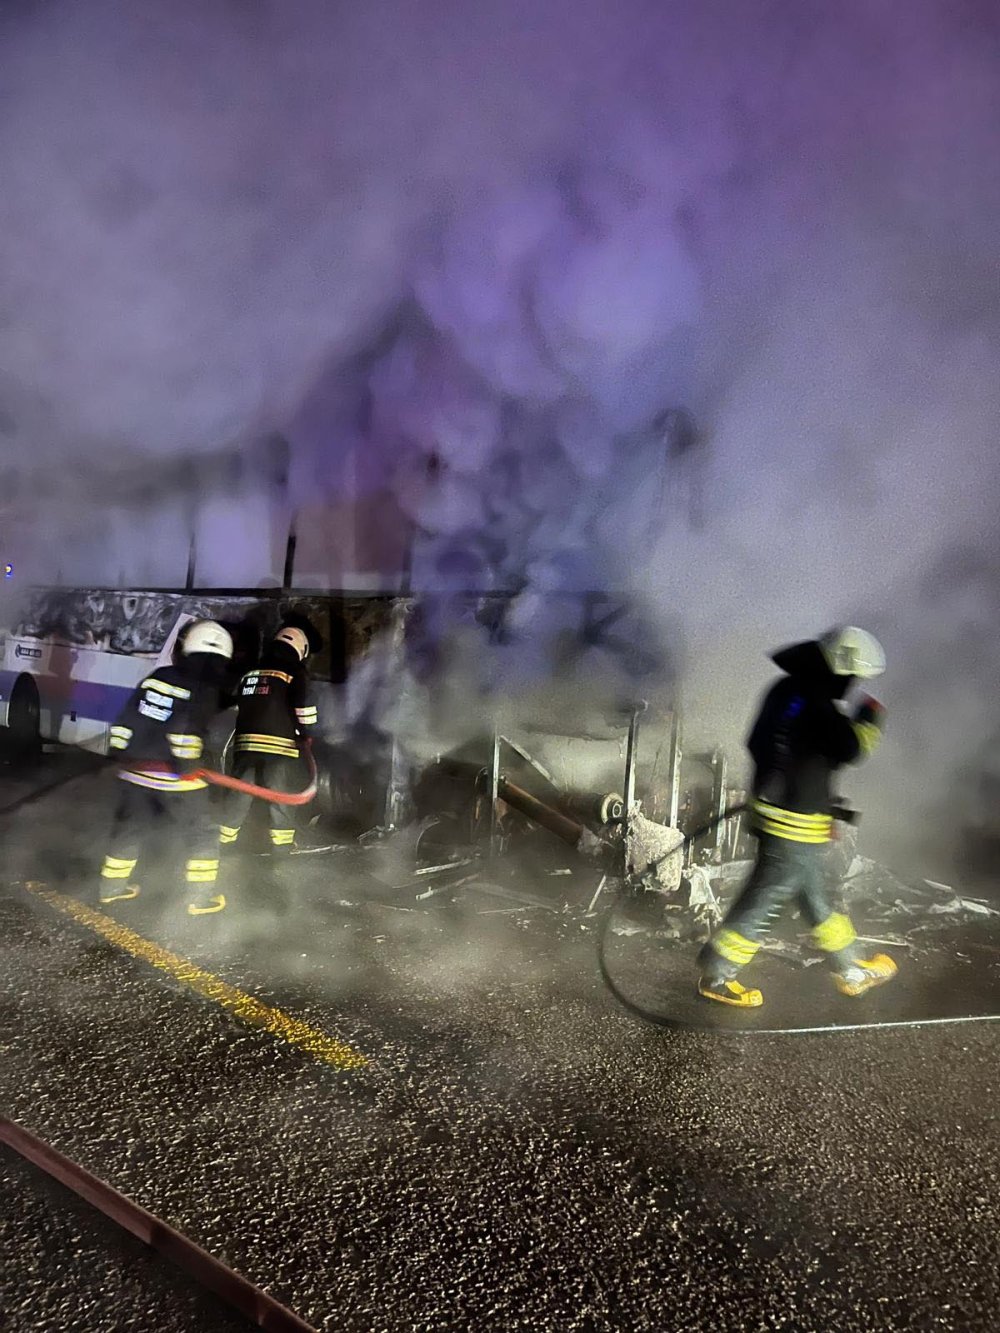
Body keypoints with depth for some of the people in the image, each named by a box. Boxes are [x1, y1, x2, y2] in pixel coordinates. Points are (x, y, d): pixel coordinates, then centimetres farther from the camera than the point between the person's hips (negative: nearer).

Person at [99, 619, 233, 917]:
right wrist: (188, 765, -13)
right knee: (203, 833, 8)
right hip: (174, 777, -6)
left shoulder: (157, 678, 8)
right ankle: (201, 898, 9)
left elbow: (127, 719, 11)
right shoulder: (206, 690, -11)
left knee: (129, 827, 23)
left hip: (135, 770, 6)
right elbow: (186, 731, -22)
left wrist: (121, 752, 21)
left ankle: (112, 886, 34)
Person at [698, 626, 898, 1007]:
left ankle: (852, 969, 40)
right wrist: (870, 718, -14)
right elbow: (851, 747, -34)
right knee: (764, 900, 3)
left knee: (815, 893, 22)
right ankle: (716, 977, 15)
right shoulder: (814, 704, -24)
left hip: (770, 802, 10)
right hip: (796, 825, -10)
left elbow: (756, 743, 15)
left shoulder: (788, 689, 7)